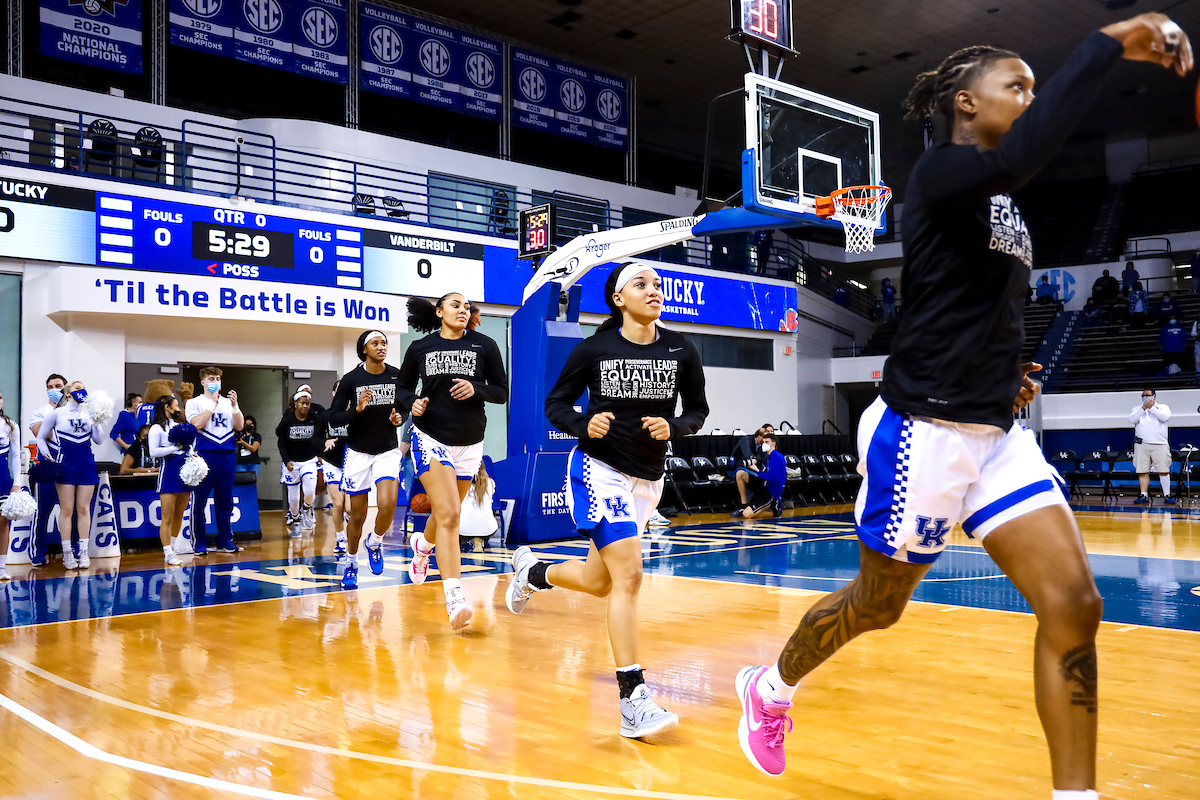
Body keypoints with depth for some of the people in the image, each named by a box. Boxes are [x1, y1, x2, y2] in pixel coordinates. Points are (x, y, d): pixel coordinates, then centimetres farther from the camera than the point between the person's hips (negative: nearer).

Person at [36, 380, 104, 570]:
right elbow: (41, 437, 7)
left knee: (83, 508, 2)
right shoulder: (56, 413, 4)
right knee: (67, 509, -2)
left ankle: (83, 552, 5)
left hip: (86, 464, 2)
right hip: (65, 465, -2)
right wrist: (47, 455, -6)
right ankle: (67, 553, 3)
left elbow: (98, 440, 6)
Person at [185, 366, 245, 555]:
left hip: (227, 454, 4)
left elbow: (239, 426, 5)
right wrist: (213, 403, -9)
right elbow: (197, 423, -13)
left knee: (225, 501, 8)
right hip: (205, 454, -3)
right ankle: (199, 543, 5)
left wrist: (235, 405, -8)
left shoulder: (228, 403, 14)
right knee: (199, 501, -2)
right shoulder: (194, 403, 5)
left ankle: (224, 541, 16)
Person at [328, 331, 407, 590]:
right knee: (357, 515, 6)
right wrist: (357, 409, -24)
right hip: (358, 452, -1)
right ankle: (351, 562, 29)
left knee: (387, 505, -19)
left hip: (388, 450, 1)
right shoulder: (350, 379, -9)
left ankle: (375, 541, 13)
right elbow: (333, 418, -7)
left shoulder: (397, 376, -3)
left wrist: (399, 418, -9)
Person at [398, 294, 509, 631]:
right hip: (430, 438, -3)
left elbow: (502, 391, 2)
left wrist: (476, 389, -17)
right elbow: (402, 389, 12)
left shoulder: (484, 346, 1)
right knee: (448, 515, -19)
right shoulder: (419, 348, 2)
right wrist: (413, 401, -10)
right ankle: (455, 599, -22)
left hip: (469, 443, 3)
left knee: (447, 513, 19)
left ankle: (422, 544, 55)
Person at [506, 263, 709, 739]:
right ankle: (633, 702, -14)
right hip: (599, 470, -5)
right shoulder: (595, 348, -8)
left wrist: (673, 427, -13)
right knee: (628, 575, -19)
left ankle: (531, 571, 46)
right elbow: (556, 403, 1)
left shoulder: (680, 351, -1)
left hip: (646, 480, 5)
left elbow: (698, 410, 8)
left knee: (599, 581, 15)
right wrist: (585, 424, -19)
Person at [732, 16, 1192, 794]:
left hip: (997, 433, 8)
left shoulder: (1007, 208, 15)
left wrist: (1005, 374, 9)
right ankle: (769, 690, 37)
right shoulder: (939, 172, -9)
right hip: (922, 429, -8)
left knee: (1074, 606, -5)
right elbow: (1018, 157, -34)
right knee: (879, 604, 10)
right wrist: (1110, 44, -27)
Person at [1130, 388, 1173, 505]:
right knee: (1142, 471, -2)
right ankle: (1144, 495, 4)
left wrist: (1152, 407, -10)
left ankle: (1167, 495, 1)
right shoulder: (1137, 409, 16)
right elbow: (1132, 419, -3)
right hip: (1142, 444, 1)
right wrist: (1143, 408, -11)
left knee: (1164, 471, -5)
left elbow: (1165, 417, -9)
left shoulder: (1163, 407, 13)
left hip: (1160, 445, -1)